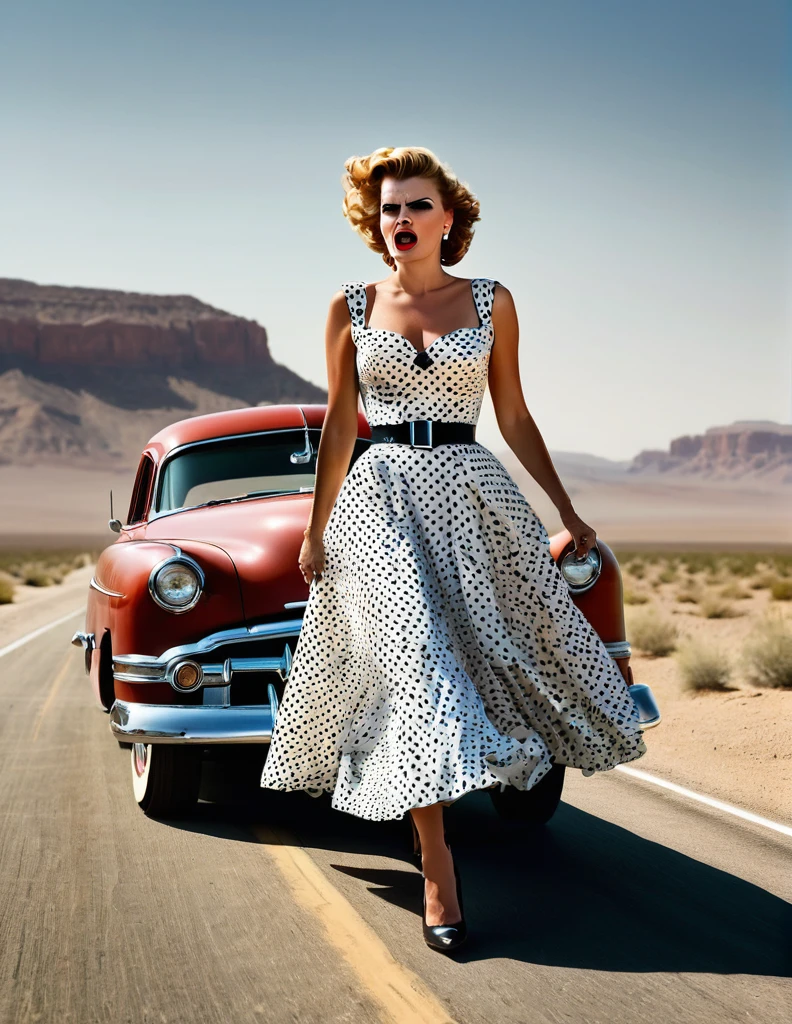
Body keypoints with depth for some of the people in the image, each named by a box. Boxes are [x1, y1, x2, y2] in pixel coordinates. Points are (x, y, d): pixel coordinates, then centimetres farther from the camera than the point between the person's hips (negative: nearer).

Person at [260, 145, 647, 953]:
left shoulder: (491, 303, 6)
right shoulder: (352, 308, 5)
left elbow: (514, 418, 11)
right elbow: (338, 426, 9)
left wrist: (566, 509, 9)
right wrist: (315, 530, 8)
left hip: (472, 493, 2)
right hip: (380, 499, -1)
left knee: (499, 643, 2)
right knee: (414, 663, -10)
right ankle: (437, 870, -9)